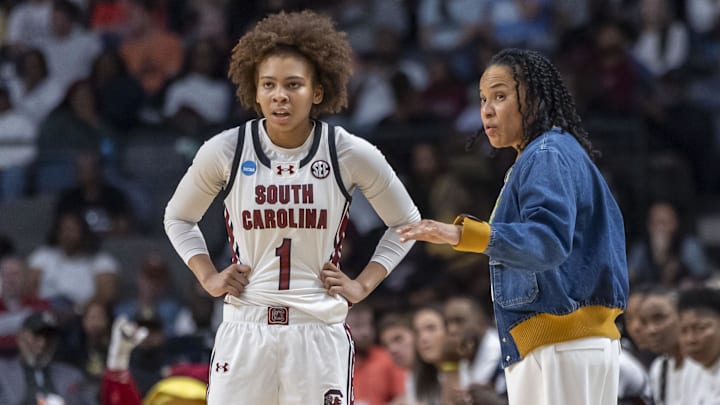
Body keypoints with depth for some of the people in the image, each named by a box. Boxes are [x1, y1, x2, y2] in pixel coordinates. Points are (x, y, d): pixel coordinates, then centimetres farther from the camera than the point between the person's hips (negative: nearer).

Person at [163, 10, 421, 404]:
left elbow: (405, 221, 13)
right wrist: (208, 277, 4)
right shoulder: (226, 151, -1)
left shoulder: (350, 154, -3)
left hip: (320, 331, 0)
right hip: (245, 330, 1)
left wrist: (363, 284, 4)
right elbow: (178, 218, 17)